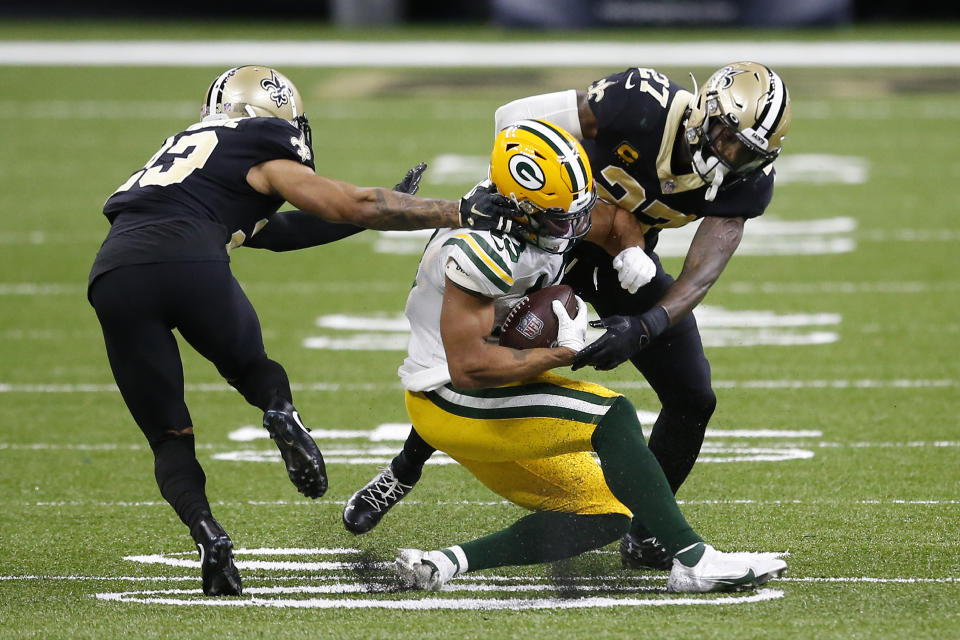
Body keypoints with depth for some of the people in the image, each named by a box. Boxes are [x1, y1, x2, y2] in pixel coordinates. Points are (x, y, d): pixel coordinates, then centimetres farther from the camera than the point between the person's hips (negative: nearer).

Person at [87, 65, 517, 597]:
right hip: (188, 264, -4)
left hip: (114, 274, 4)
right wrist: (461, 213, 19)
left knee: (169, 437, 14)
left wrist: (384, 207, 39)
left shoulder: (190, 147, 37)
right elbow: (351, 206, 13)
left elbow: (272, 231, 38)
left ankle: (208, 536, -12)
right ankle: (281, 414, -8)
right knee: (250, 368, 25)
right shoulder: (259, 151, 17)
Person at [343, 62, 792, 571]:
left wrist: (644, 328, -44)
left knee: (693, 399, -5)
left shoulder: (745, 179, -24)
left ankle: (646, 536, 13)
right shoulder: (645, 104, -36)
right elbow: (517, 117, -28)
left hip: (624, 260, 3)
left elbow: (700, 275, -28)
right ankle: (402, 473, 30)